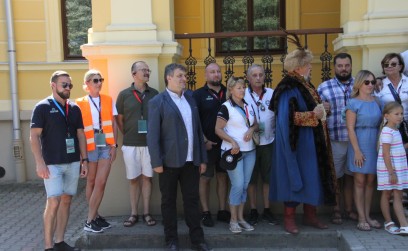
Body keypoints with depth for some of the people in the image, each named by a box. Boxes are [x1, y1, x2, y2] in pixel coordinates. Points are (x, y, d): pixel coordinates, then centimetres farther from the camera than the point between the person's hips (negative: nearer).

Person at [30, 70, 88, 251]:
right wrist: (40, 162, -16)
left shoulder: (74, 108, 10)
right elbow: (34, 136, -8)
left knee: (66, 201, 7)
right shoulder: (42, 107, -4)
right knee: (54, 202, -9)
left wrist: (84, 160, 9)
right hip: (52, 163, -5)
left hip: (73, 162, 5)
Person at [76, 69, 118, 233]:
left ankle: (92, 219, 6)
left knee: (101, 183, -4)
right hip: (89, 146, -2)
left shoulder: (108, 101, 8)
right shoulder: (80, 103, 1)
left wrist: (114, 146, 0)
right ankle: (92, 219, 19)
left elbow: (114, 124, 7)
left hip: (106, 145, 2)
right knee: (91, 182, 9)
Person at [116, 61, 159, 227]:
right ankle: (134, 213, 17)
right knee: (133, 179, 7)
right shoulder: (124, 94, 1)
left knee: (147, 177, 7)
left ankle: (146, 213, 17)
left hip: (150, 143, 1)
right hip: (130, 144, 0)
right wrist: (127, 135, 5)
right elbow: (119, 119, 8)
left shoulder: (154, 94, 4)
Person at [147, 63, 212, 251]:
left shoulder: (191, 100, 13)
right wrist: (156, 162, -14)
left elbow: (198, 130, 12)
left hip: (191, 161, 5)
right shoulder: (157, 102, -4)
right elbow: (152, 135, -9)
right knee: (169, 201, 8)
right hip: (169, 161, -4)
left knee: (192, 200, 9)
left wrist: (202, 158, 10)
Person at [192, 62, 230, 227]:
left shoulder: (228, 93, 7)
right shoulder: (198, 94, -3)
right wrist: (205, 141, -12)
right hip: (206, 144, -4)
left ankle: (222, 211, 21)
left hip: (225, 144, 4)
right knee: (205, 178, 4)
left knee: (223, 176, 10)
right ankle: (205, 213, 14)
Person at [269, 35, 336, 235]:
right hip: (297, 142, -9)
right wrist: (313, 115, -19)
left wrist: (319, 110, 6)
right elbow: (287, 118, -24)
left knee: (312, 177, 13)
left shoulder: (304, 85, 13)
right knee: (295, 177, -2)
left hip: (311, 140, 9)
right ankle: (289, 218, 11)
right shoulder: (289, 88, -16)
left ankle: (309, 215, 25)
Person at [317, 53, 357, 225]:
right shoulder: (324, 87, 4)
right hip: (334, 140, -2)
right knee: (335, 176, 7)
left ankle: (348, 209, 26)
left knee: (350, 176, 12)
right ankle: (336, 210, 21)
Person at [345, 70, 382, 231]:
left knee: (370, 182, 9)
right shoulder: (353, 103, -7)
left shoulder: (377, 101, 9)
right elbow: (350, 128, -10)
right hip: (360, 144, -5)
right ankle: (361, 218, 6)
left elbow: (381, 124, 12)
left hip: (375, 145, 5)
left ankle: (368, 216, 18)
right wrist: (357, 150, -15)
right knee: (360, 182, 0)